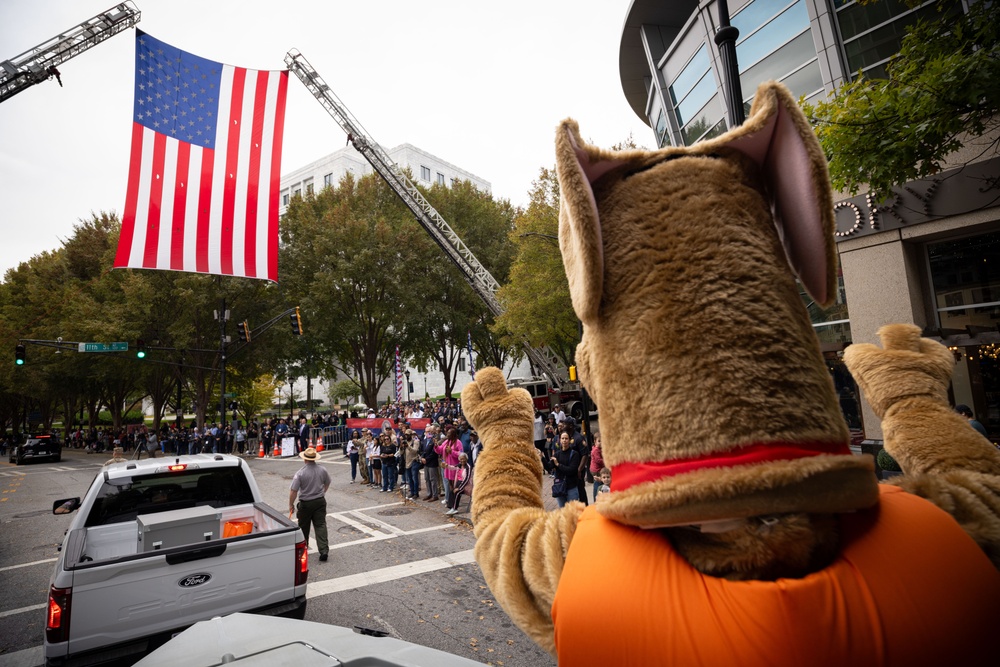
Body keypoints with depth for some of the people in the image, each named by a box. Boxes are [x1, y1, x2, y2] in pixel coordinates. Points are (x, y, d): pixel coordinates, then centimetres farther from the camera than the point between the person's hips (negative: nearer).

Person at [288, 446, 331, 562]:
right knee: (321, 525, 4)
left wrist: (291, 505, -2)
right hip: (320, 501, 3)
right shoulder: (322, 470, -5)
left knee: (303, 527, 17)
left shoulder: (300, 473, -18)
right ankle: (324, 550, -5)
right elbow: (327, 483, 12)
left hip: (305, 503, -3)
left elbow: (293, 491, -16)